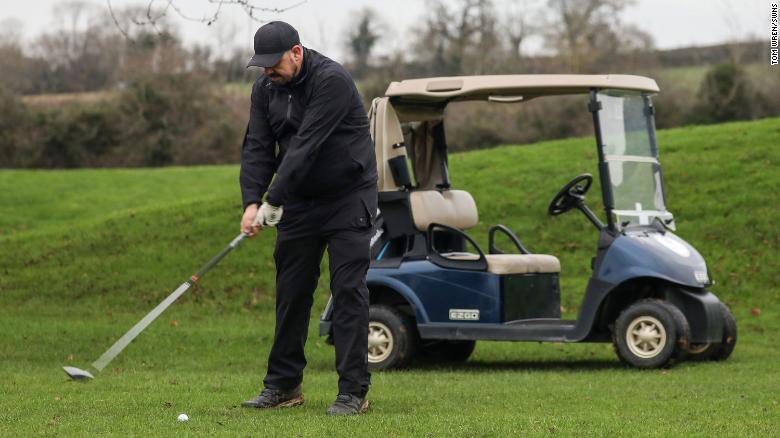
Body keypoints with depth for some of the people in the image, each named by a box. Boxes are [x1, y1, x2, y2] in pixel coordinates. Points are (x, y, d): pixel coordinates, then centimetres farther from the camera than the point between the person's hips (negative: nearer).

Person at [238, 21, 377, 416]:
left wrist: (273, 201, -30)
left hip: (348, 198, -6)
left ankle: (353, 391, -7)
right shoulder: (265, 88, 0)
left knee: (348, 289, -9)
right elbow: (257, 147, -5)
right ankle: (284, 385, 16)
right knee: (291, 290, 7)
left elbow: (307, 146, -28)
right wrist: (252, 201, -19)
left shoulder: (332, 81, -22)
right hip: (300, 201, 6)